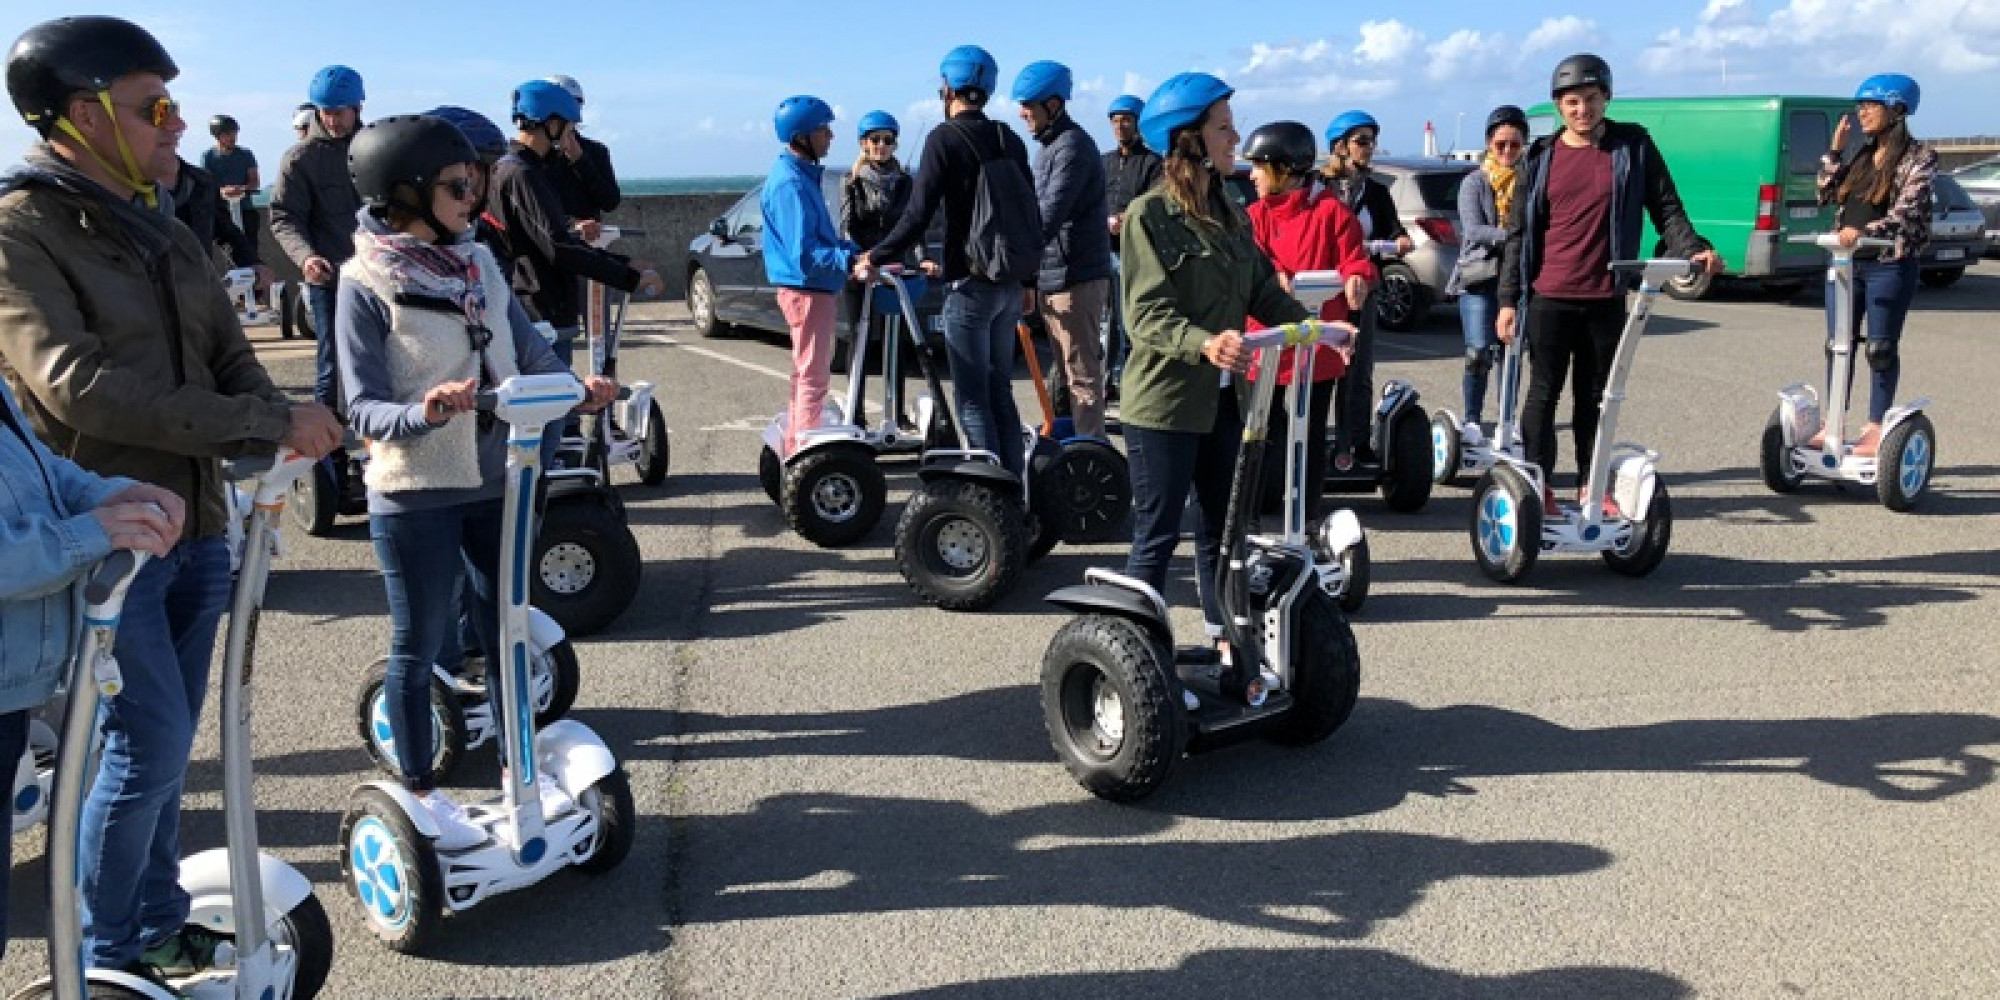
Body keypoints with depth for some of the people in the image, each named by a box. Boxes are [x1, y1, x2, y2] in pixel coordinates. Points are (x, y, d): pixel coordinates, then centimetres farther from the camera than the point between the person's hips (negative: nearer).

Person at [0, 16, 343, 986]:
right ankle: (105, 957, 17)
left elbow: (231, 362, 9)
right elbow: (79, 386, -24)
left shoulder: (164, 233, 11)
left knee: (164, 744, 15)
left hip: (195, 526, 7)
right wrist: (269, 425, -24)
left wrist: (273, 436, -13)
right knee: (148, 744, -2)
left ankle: (158, 927, 30)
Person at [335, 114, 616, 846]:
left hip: (493, 481, 6)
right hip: (414, 492, -5)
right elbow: (363, 407, -16)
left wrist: (576, 386, -19)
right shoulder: (366, 284, -12)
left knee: (506, 630, 16)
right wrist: (423, 414, -35)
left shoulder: (479, 263, 4)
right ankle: (419, 790, 25)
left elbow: (528, 350, 1)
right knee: (419, 645, 8)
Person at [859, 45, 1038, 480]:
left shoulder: (945, 138, -10)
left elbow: (918, 216, -16)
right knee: (999, 390, 15)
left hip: (969, 284, -7)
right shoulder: (1010, 140, 10)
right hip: (1010, 283, 7)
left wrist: (876, 258, -3)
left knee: (972, 397, -2)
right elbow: (1031, 214, 15)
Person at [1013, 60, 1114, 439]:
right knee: (1063, 367, 17)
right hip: (1052, 276, 10)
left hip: (1075, 278, -10)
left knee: (1081, 372, -5)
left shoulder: (1072, 146, -15)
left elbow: (1048, 217, -25)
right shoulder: (1048, 146, 17)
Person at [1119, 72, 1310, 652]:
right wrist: (1204, 343, -36)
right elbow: (1147, 315, -19)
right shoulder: (1150, 214, -10)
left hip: (1222, 399, 7)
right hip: (1164, 404, -7)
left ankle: (1224, 641, 27)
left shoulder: (1230, 213, 12)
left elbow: (1264, 290, 11)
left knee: (1219, 531, 15)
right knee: (1157, 538, 0)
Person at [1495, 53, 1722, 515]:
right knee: (1544, 393, 2)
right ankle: (1538, 487, 8)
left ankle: (1590, 486, 19)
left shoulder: (1633, 146, 4)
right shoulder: (1539, 158, 5)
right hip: (1549, 298, -1)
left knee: (1595, 396, 9)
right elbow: (1517, 233, 5)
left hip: (1606, 299, 1)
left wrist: (1692, 249, -15)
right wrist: (1508, 299, 0)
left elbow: (1666, 208, 4)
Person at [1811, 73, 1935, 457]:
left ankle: (1876, 429, 5)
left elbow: (1908, 209, -16)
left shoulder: (1919, 156, -4)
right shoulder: (1861, 155, 13)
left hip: (1890, 265, -6)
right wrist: (1835, 149, 5)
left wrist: (1865, 230, -31)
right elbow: (1825, 195, 12)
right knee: (1836, 345, 7)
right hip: (1845, 261, 6)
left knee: (1881, 348, -1)